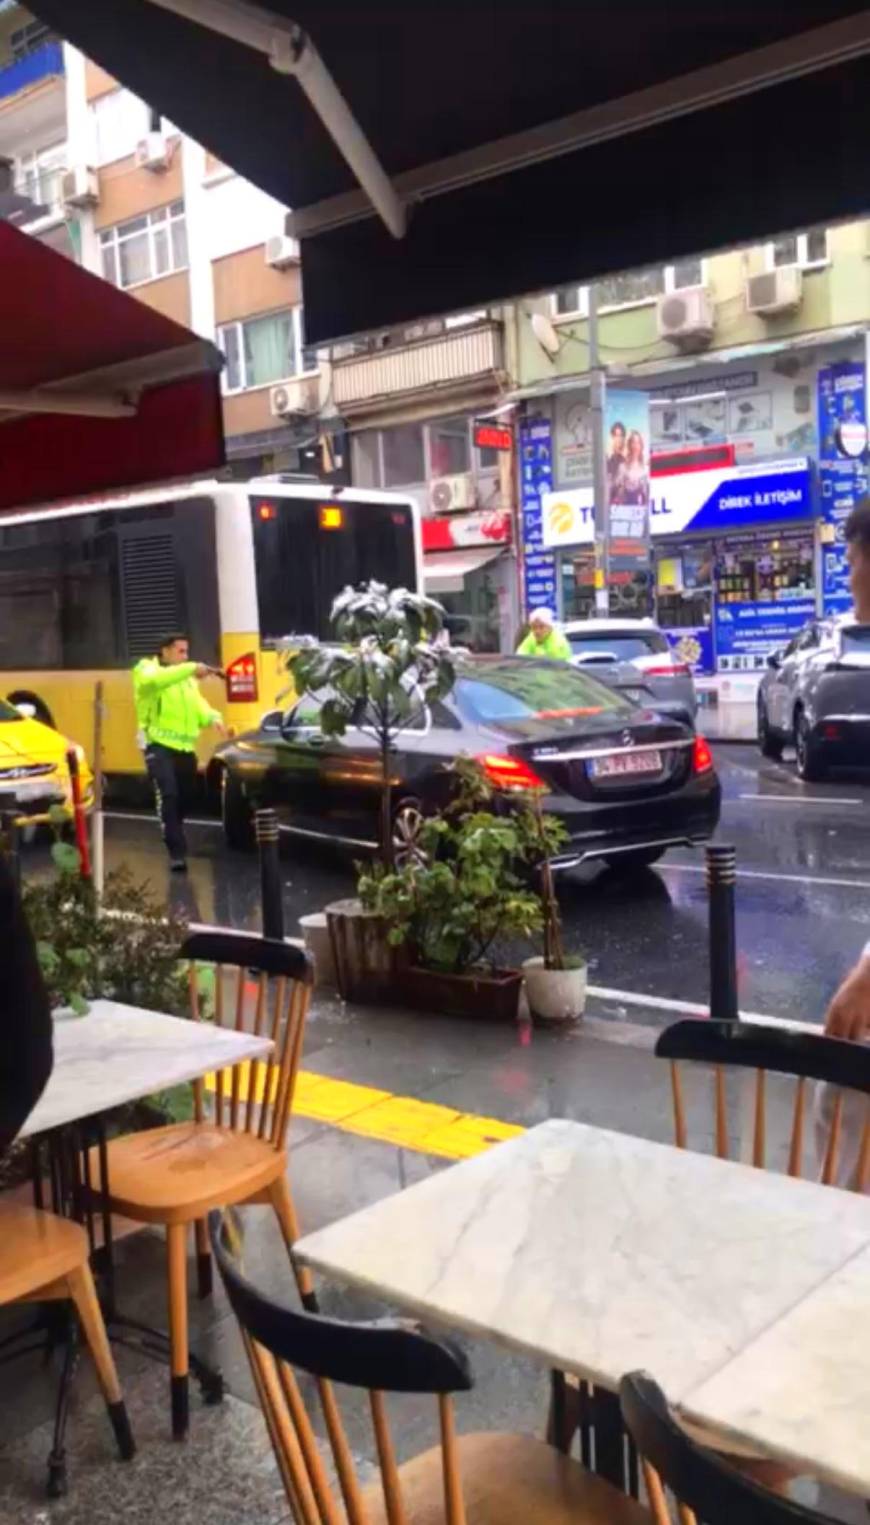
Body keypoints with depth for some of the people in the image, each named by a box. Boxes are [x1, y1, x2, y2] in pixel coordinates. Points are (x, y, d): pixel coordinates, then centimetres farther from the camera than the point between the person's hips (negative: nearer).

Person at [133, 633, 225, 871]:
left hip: (185, 748, 6)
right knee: (168, 796, -20)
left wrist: (213, 718, -18)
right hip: (159, 746, -6)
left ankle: (177, 845, 35)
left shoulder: (188, 679, 20)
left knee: (183, 799, 12)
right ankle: (177, 853, -21)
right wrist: (191, 668, -33)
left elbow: (198, 706, 5)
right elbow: (155, 680, -27)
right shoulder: (148, 670, 0)